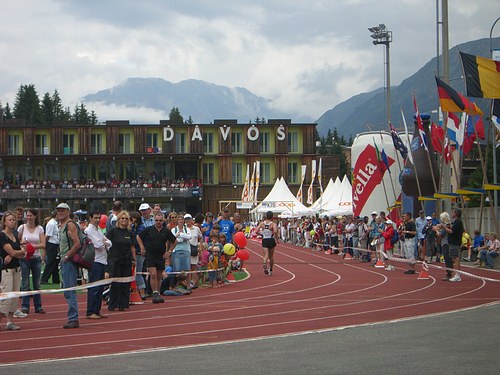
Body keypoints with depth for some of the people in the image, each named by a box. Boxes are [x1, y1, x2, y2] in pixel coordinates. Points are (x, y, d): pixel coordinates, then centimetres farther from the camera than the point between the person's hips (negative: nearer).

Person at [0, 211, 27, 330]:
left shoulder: (15, 237, 14)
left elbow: (23, 254, 4)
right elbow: (12, 252, -16)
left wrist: (12, 256, -14)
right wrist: (22, 250, 1)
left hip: (16, 268, 8)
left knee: (15, 296, 5)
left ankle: (10, 322, 8)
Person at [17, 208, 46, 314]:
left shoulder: (40, 229, 3)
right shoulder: (22, 227, 0)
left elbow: (43, 245, -5)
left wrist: (33, 246, -18)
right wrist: (22, 244, -19)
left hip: (36, 258, 2)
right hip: (24, 258, -2)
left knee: (37, 283, 8)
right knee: (25, 283, -2)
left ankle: (38, 306, 15)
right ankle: (25, 306, 4)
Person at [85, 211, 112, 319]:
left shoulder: (99, 231, 20)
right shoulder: (89, 230, -8)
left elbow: (109, 243, 14)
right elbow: (98, 245, -19)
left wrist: (104, 243, -7)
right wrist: (104, 244, 2)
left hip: (102, 261, 9)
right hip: (95, 262, -9)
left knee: (100, 288, 11)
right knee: (94, 288, -9)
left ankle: (97, 311, 16)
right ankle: (90, 312, -9)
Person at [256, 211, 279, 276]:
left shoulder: (262, 223, 1)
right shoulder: (273, 224, -8)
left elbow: (257, 231, -6)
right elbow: (275, 231, -25)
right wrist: (276, 239, -13)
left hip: (264, 241, 1)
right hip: (271, 240, -1)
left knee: (265, 255, -5)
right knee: (271, 256, 17)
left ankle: (264, 263, -39)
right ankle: (270, 270, 27)